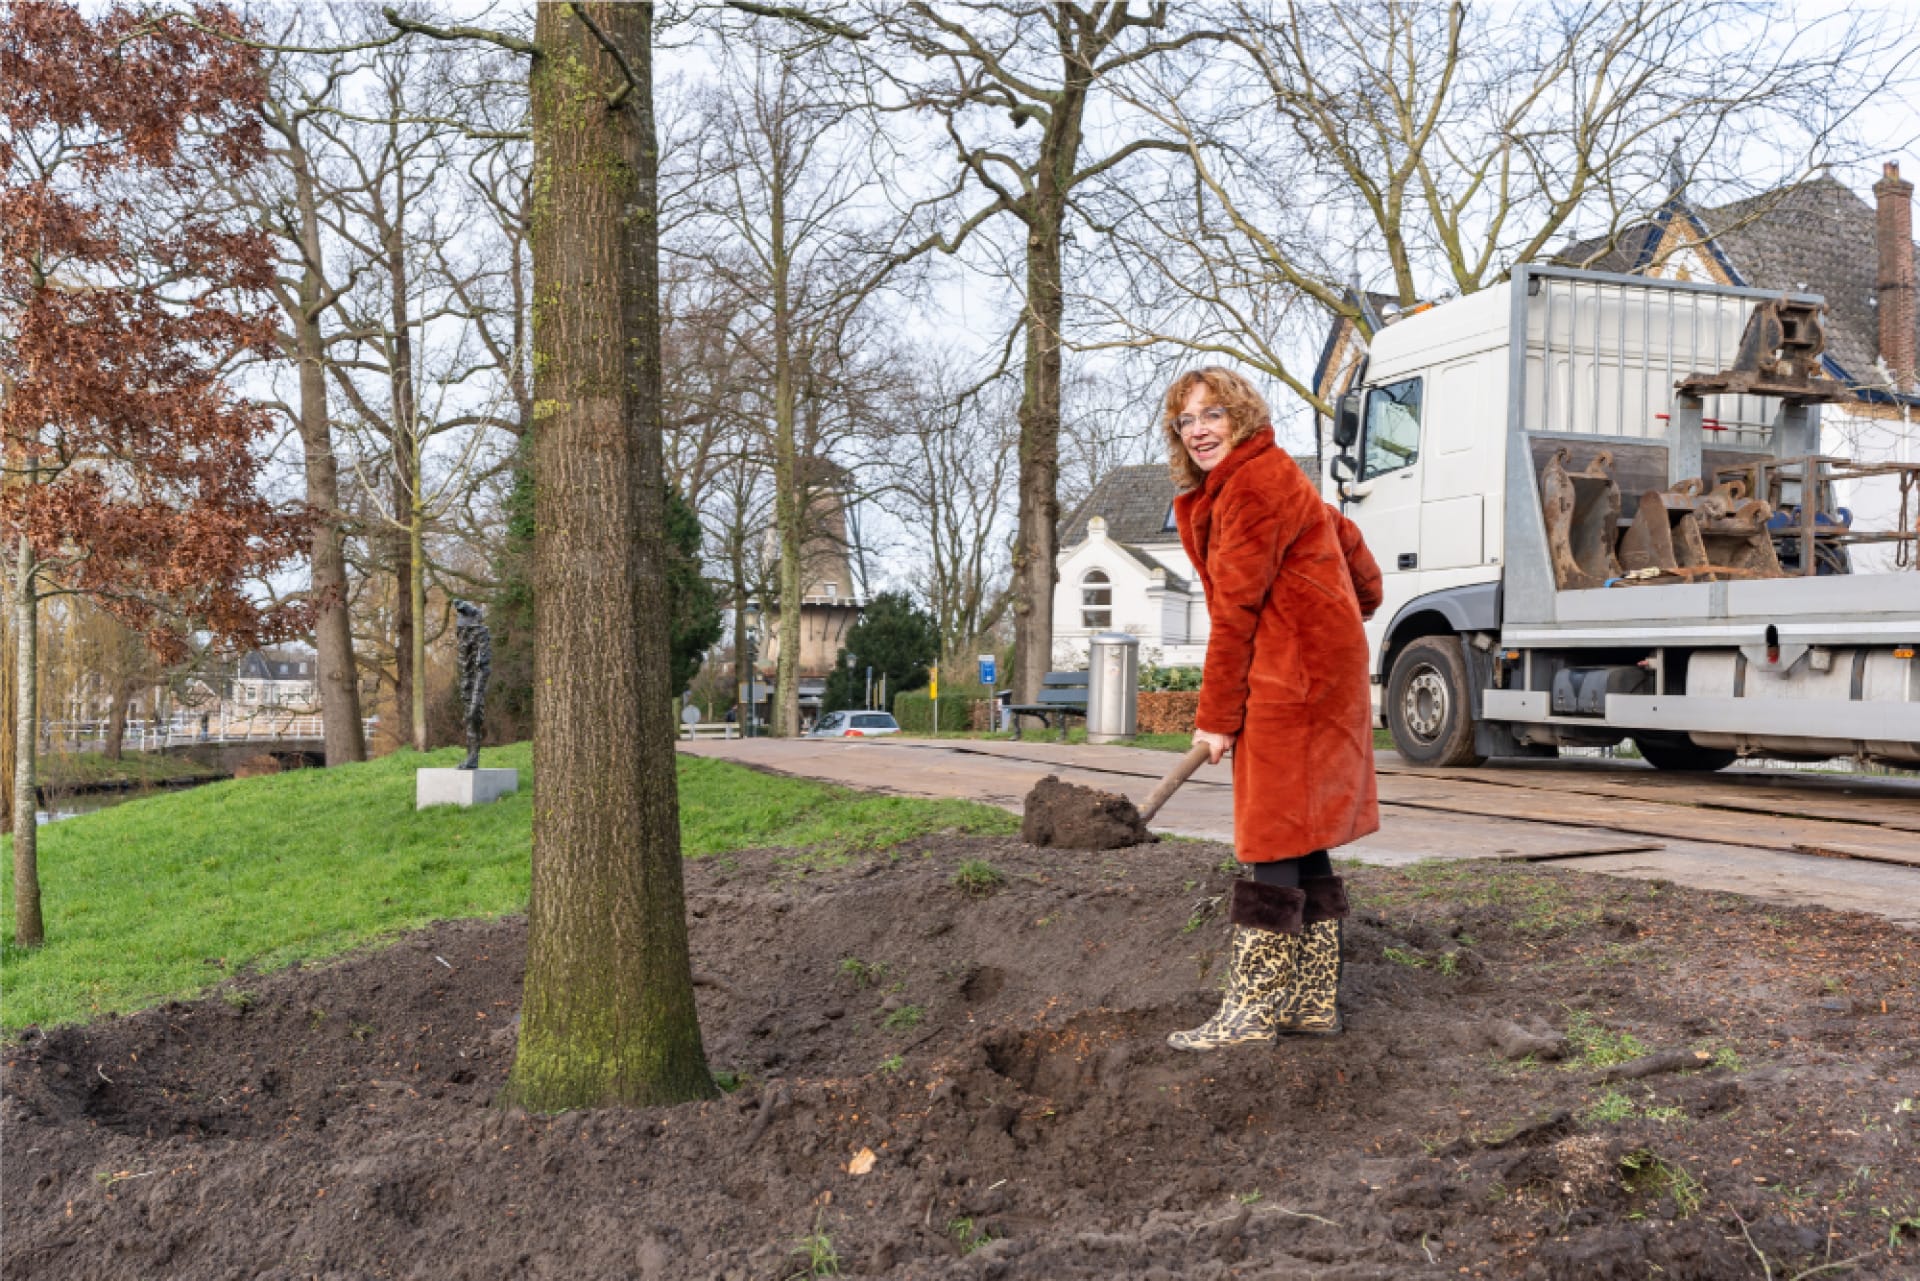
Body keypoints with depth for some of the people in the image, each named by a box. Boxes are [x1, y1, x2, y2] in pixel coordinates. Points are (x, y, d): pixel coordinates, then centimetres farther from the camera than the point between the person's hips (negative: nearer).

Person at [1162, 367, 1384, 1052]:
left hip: (1295, 678, -11)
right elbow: (1345, 538, 29)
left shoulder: (1255, 482, -13)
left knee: (1276, 845, -8)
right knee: (1301, 844, 12)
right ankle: (1314, 1001, 18)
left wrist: (1216, 716, -13)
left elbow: (1236, 608, -15)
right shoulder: (1243, 483, 18)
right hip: (1301, 677, 11)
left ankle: (1252, 1010, -4)